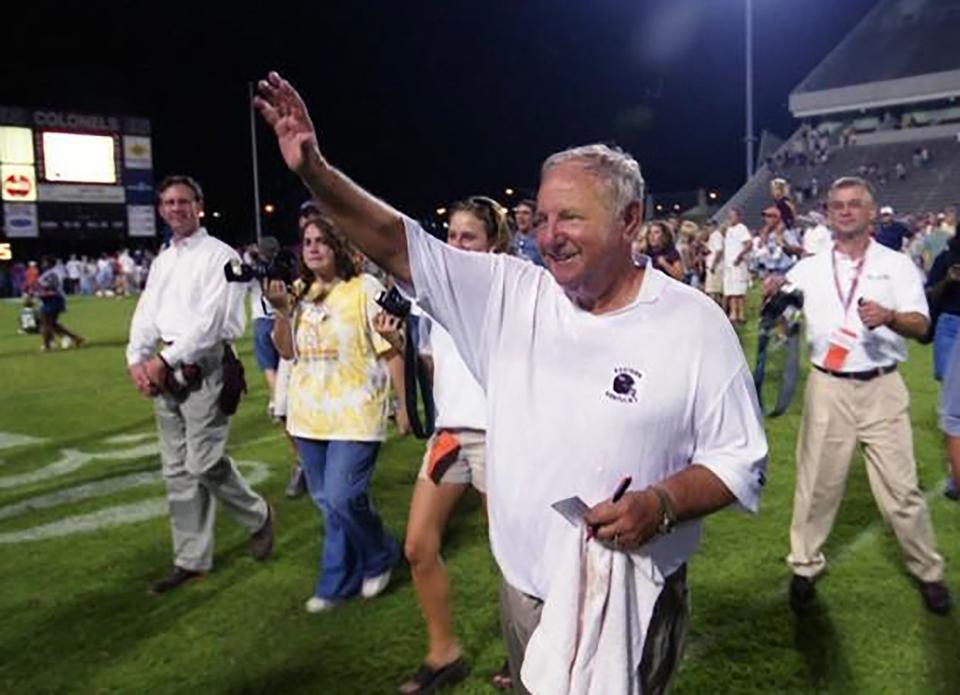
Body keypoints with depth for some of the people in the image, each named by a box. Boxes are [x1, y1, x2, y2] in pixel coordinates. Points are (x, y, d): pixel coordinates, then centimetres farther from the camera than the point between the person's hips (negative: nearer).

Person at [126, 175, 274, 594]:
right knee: (178, 470, 9)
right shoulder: (162, 261, 18)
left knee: (204, 463, -9)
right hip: (166, 370, 8)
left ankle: (258, 516, 19)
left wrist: (164, 360, -17)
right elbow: (146, 315, 12)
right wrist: (137, 361, -4)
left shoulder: (219, 255, -6)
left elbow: (209, 319, -15)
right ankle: (191, 560, 20)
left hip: (205, 368, -7)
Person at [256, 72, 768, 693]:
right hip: (525, 590, 4)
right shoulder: (509, 294, -3)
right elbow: (399, 244, -7)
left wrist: (660, 504, -23)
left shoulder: (694, 322, -11)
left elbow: (741, 458, -7)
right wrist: (315, 172, -18)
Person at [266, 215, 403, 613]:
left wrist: (405, 402, -10)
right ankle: (344, 579, 30)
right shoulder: (300, 293, 8)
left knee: (341, 498, -11)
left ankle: (380, 557, 17)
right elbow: (287, 351, 8)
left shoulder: (365, 289, -9)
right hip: (310, 413, 6)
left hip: (356, 413, -6)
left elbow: (391, 350, -8)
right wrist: (281, 311, -7)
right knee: (326, 501, 13)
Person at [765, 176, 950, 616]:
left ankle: (928, 571, 22)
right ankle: (805, 567, 21)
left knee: (900, 485, 4)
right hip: (827, 387, 1)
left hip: (882, 388, -1)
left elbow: (921, 325, -6)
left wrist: (890, 316, -29)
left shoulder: (897, 264, 3)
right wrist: (774, 295, -22)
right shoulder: (809, 268, 7)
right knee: (817, 481, 7)